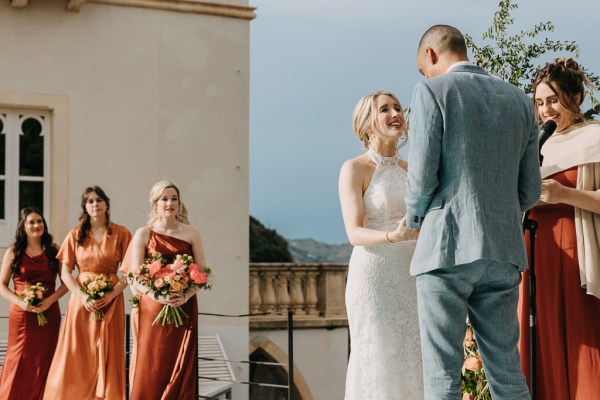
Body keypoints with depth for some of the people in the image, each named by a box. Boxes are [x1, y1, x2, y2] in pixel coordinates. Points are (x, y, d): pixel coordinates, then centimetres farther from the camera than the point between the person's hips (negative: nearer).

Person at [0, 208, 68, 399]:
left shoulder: (53, 250, 7)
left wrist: (50, 300, -11)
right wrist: (20, 302, -11)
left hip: (49, 313, 1)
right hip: (22, 313, -1)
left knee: (43, 360, 2)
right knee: (20, 360, -4)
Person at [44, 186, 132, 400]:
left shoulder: (121, 233, 3)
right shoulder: (75, 235, 7)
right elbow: (65, 272, 4)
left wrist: (112, 294, -14)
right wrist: (83, 296, -11)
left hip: (111, 302, -1)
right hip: (82, 300, 1)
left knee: (107, 357, -2)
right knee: (77, 357, -2)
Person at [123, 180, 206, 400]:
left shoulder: (191, 233, 6)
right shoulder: (143, 234, 2)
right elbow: (134, 277, -5)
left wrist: (186, 295, -15)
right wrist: (158, 295, -22)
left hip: (183, 310, 1)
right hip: (151, 309, -1)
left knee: (179, 369, 0)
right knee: (149, 369, -1)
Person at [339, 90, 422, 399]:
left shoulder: (410, 171, 13)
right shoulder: (354, 169, -5)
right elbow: (355, 233, -14)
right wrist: (393, 237, -32)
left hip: (411, 281, 6)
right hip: (373, 279, -6)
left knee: (413, 367, 3)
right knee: (377, 367, -8)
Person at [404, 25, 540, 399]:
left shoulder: (433, 91, -2)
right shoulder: (520, 100, 14)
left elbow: (422, 177, -8)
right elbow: (530, 191, 13)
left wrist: (414, 218, 12)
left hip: (447, 247, -5)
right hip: (503, 251, 5)